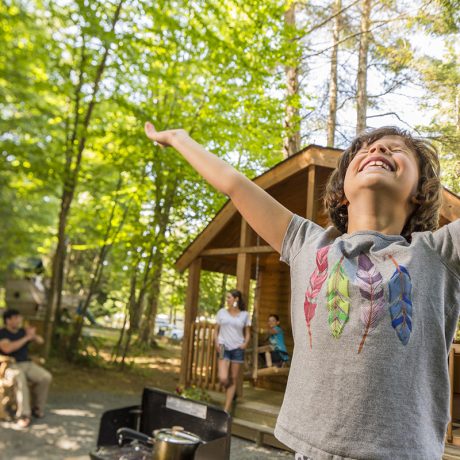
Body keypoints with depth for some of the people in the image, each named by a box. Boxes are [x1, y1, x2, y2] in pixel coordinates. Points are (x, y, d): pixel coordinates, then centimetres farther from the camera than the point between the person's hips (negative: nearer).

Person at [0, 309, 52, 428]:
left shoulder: (23, 331, 14)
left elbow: (41, 341, 15)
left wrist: (33, 335, -7)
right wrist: (26, 338, -16)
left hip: (27, 364, 5)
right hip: (10, 366, -5)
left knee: (46, 377, -21)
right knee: (20, 380, -39)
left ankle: (38, 409, -6)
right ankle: (23, 415, -35)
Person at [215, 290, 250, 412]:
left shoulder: (244, 315, 5)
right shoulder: (222, 312, 6)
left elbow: (247, 333, 11)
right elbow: (217, 330, 12)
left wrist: (245, 343, -7)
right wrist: (216, 342, -4)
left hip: (237, 349, 0)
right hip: (224, 348, 0)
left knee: (233, 379, 2)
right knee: (223, 378, -14)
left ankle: (226, 409, 11)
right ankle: (231, 391, 22)